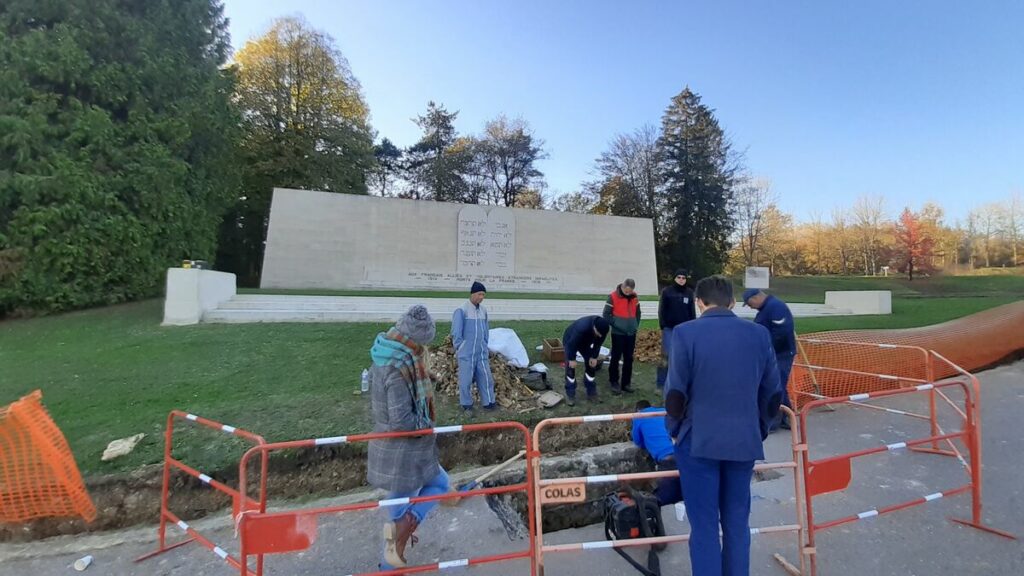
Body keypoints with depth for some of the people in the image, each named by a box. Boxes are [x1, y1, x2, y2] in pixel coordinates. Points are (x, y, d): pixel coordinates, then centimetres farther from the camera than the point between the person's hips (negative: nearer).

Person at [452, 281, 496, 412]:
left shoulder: (483, 310, 7)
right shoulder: (461, 310, -13)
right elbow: (456, 332, -10)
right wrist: (460, 348, -5)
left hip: (482, 352, 6)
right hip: (467, 353, -6)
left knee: (486, 377, 9)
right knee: (466, 379, 5)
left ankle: (488, 402, 20)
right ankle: (467, 404, 19)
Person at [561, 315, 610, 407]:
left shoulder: (602, 329, -28)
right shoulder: (582, 328, -46)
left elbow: (598, 344, -9)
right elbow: (572, 344, -33)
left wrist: (594, 357, -10)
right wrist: (572, 359, -24)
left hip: (585, 342, 6)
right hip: (570, 341, -6)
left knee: (591, 365, 1)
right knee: (570, 367, -11)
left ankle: (591, 393, 11)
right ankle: (570, 395, -2)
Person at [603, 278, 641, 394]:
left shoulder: (635, 297, 5)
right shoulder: (613, 297, -10)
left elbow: (638, 312, 17)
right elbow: (606, 314, -8)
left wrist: (636, 325, 6)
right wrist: (617, 325, -13)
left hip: (631, 333, 5)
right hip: (618, 333, -5)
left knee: (629, 359, 9)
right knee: (616, 358, 1)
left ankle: (626, 383, 19)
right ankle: (614, 382, 13)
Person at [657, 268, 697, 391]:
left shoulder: (690, 292, 5)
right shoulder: (667, 291, -2)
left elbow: (692, 312, 10)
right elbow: (661, 310, -1)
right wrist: (662, 326, -7)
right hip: (669, 328, -2)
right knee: (666, 355, -5)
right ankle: (661, 383, 2)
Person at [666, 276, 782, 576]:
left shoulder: (685, 332, -12)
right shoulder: (759, 334, 0)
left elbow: (675, 392, -11)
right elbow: (772, 393, 5)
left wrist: (675, 429, 6)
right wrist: (759, 430, 19)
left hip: (699, 441, -3)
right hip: (744, 441, 4)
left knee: (704, 527, 9)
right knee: (737, 524, 18)